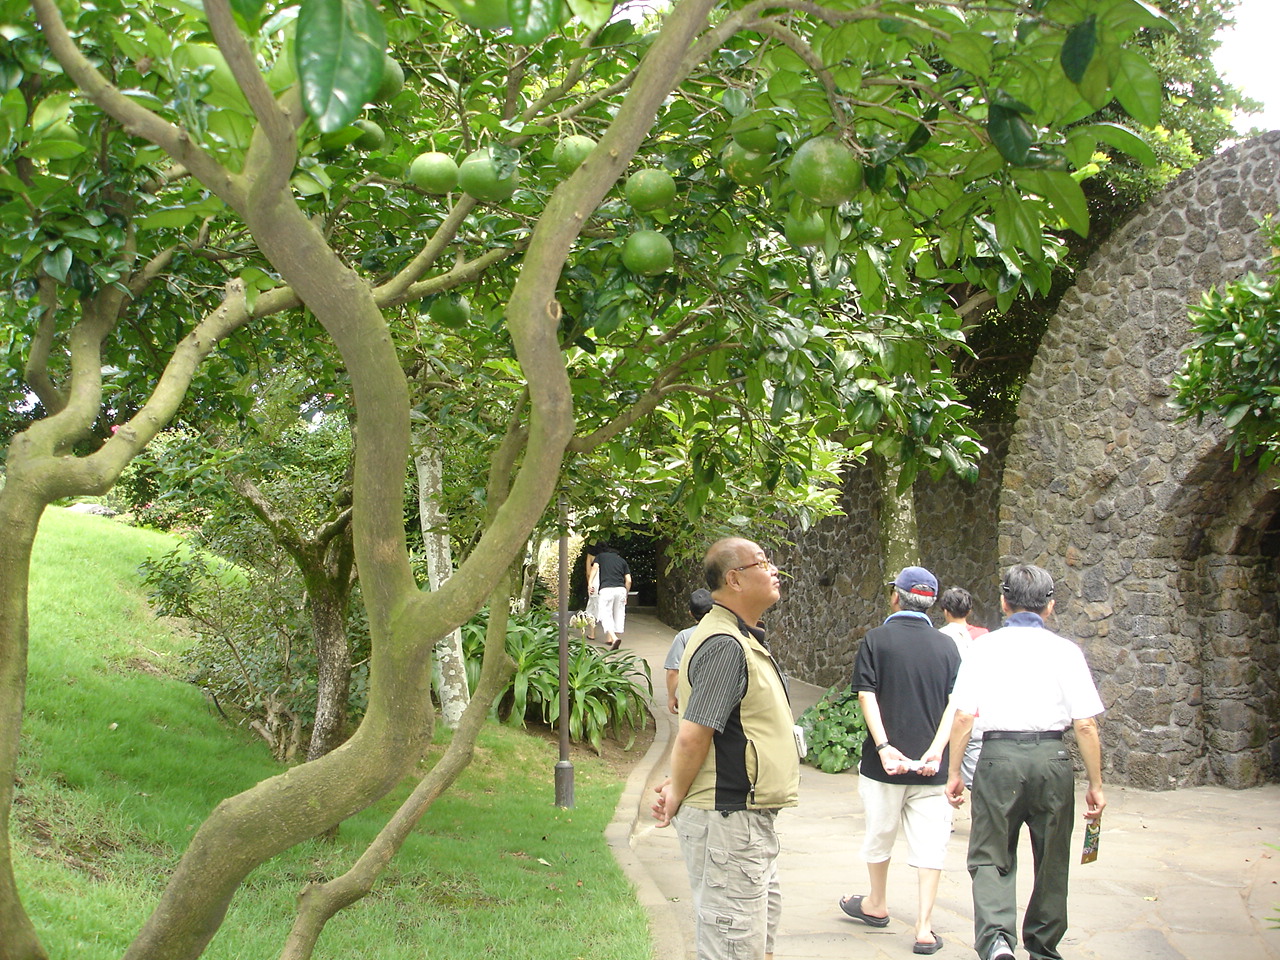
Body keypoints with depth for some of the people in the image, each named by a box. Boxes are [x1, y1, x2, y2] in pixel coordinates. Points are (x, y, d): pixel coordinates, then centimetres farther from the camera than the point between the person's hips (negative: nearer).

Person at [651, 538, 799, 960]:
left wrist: (678, 788, 10)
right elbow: (692, 736, -23)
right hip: (729, 822, -11)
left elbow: (692, 734, 19)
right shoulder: (726, 645, -19)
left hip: (750, 822, 11)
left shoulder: (742, 639, 16)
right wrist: (678, 795, -9)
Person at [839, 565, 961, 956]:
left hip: (885, 762, -1)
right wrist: (935, 751, -11)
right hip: (931, 764, 1)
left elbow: (867, 696, -12)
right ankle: (924, 928, 0)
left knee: (879, 835, 17)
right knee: (929, 843, 4)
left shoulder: (876, 639, -3)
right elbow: (955, 704, -4)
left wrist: (883, 746, -16)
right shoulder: (946, 646, 4)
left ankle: (877, 905, 35)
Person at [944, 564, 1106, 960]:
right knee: (1051, 860, 16)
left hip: (998, 755, -1)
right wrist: (1095, 785, 6)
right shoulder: (1065, 651, 1)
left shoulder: (985, 646, 2)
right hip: (1050, 756, 1)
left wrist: (954, 772, 9)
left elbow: (963, 716, -1)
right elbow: (1085, 724, -2)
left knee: (990, 857, 6)